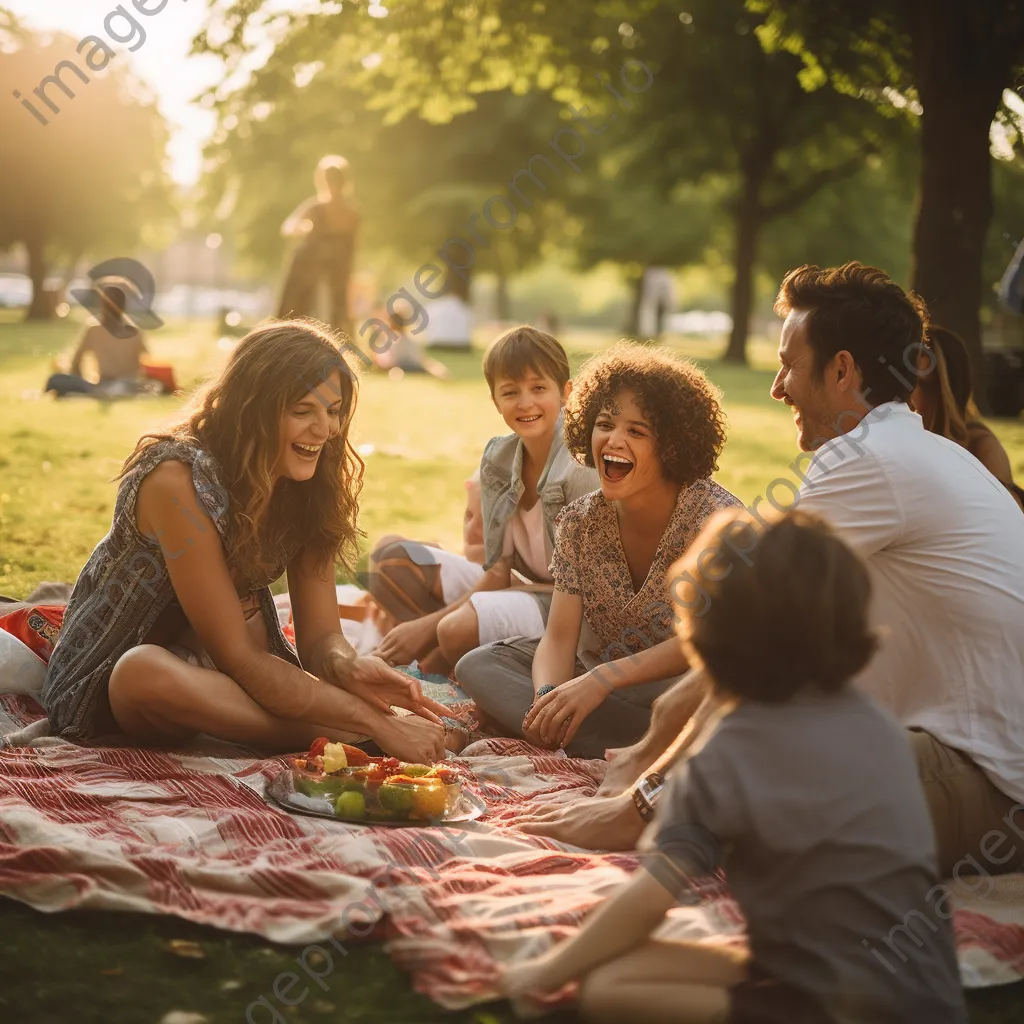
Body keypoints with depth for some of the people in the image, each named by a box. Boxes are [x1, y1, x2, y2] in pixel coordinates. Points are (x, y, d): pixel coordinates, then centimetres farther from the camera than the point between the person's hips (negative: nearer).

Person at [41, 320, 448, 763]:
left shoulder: (309, 489, -7)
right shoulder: (179, 480, -27)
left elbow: (320, 636, -9)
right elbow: (237, 657, -27)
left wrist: (346, 667, -34)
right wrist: (374, 722, -33)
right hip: (110, 675, -6)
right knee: (148, 671, -41)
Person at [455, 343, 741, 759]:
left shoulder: (714, 513, -14)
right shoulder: (580, 522, -1)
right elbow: (559, 639, -7)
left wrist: (602, 679, -33)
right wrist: (548, 697, -30)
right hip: (596, 684, 7)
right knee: (478, 664, -12)